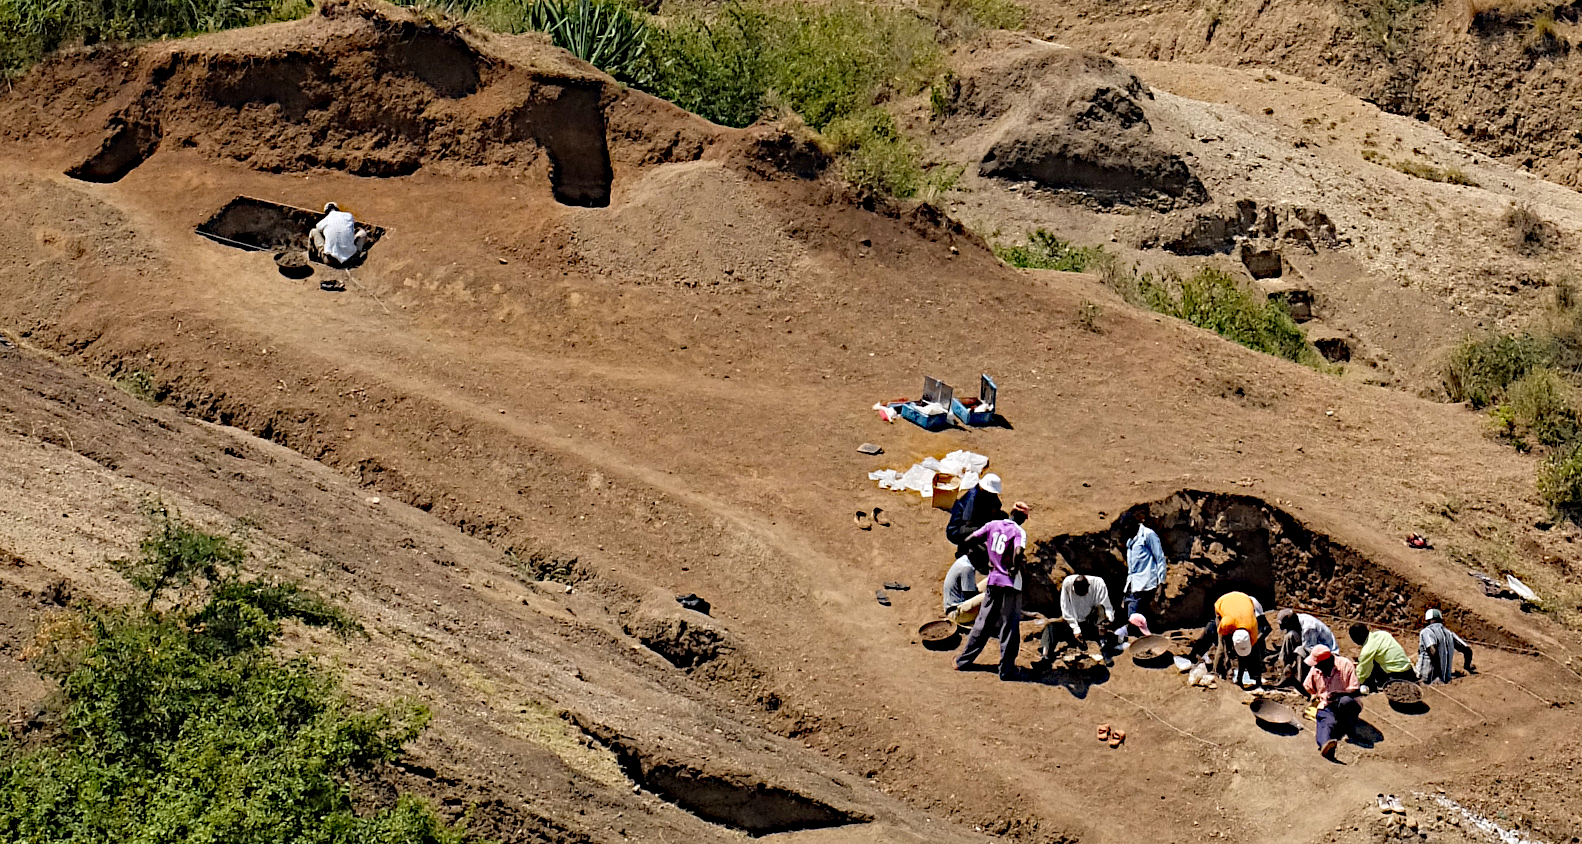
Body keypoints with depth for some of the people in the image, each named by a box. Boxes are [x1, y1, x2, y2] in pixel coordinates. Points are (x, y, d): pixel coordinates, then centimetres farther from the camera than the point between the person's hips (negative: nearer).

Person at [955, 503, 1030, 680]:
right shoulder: (1019, 532, -11)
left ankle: (963, 661, 21)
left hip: (993, 581, 5)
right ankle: (1006, 670, 3)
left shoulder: (993, 525, 4)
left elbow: (968, 540, 5)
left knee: (983, 623, 17)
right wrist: (1015, 569, -14)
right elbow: (1018, 552, -30)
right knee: (1010, 628, 2)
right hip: (1010, 583, -5)